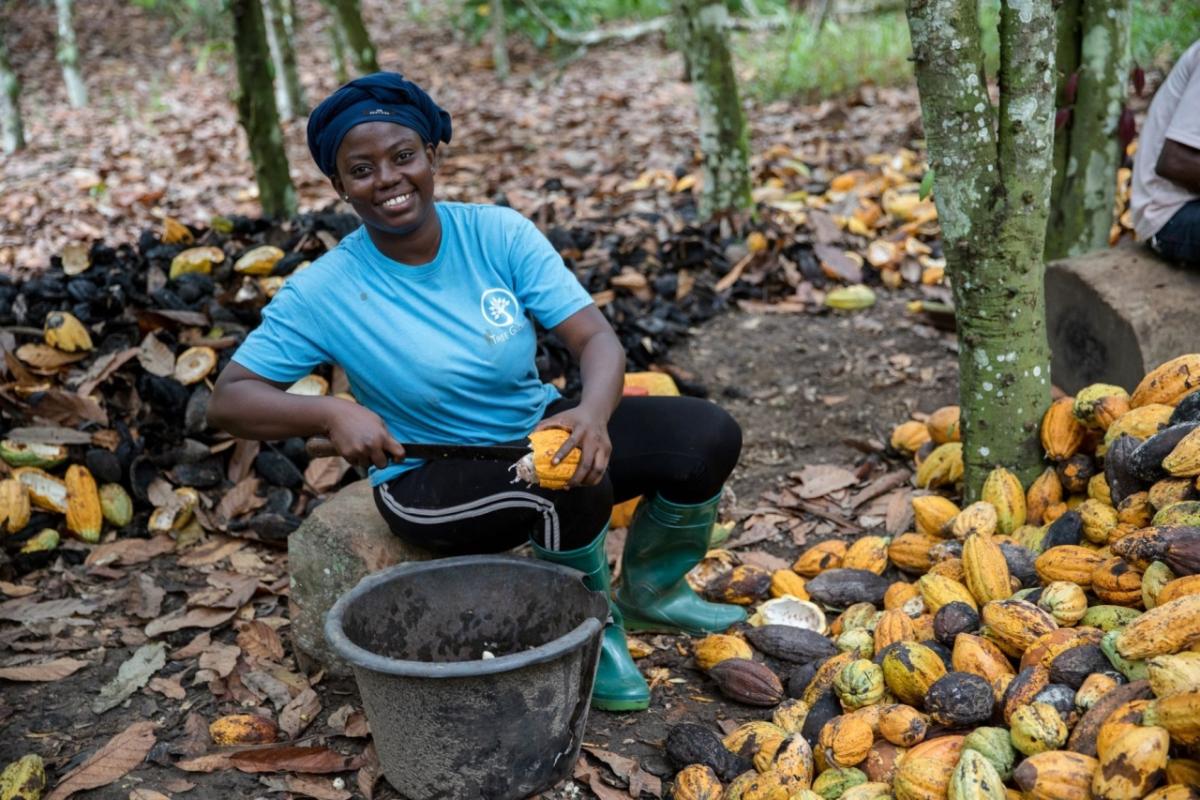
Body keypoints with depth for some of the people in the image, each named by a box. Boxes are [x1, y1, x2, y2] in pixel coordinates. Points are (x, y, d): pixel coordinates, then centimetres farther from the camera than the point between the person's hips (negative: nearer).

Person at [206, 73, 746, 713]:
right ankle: (592, 630, -2)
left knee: (708, 437, -10)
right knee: (574, 486, -34)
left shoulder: (498, 233, -9)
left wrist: (593, 410, -37)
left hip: (539, 428, 4)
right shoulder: (323, 292, -14)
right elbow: (228, 400, -10)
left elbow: (595, 336, -14)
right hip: (431, 477, -4)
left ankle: (647, 593, 17)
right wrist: (330, 413, -30)